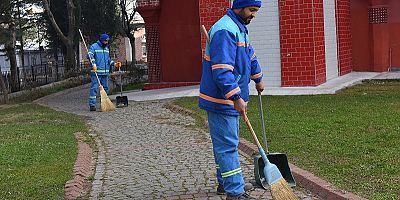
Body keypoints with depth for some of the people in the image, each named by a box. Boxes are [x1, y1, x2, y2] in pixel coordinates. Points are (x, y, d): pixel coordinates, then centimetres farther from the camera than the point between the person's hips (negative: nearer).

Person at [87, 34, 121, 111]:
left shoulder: (107, 48, 18)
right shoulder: (94, 46, -4)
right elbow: (90, 55, -18)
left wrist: (114, 64, 8)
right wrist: (93, 64, -32)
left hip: (105, 72, 7)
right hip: (96, 72, -7)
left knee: (105, 88, 11)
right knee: (94, 88, -9)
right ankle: (92, 105, -9)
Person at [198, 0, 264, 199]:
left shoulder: (240, 28, 15)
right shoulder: (225, 30, -20)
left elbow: (249, 55, 32)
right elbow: (222, 70, -29)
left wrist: (258, 79, 43)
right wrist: (236, 97, -30)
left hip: (230, 100, 11)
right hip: (221, 100, -11)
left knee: (226, 143, 18)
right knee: (228, 145, -8)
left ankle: (224, 182, 31)